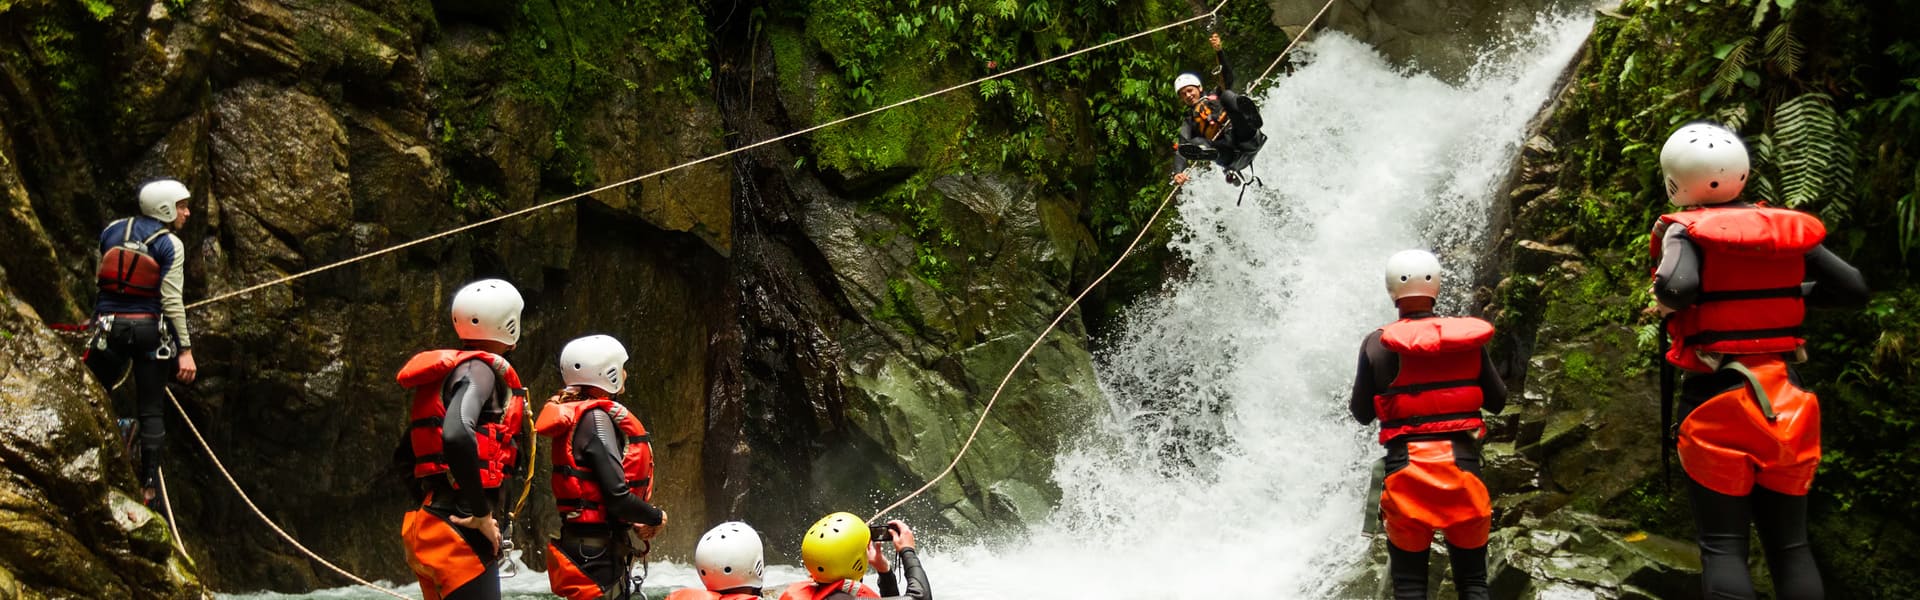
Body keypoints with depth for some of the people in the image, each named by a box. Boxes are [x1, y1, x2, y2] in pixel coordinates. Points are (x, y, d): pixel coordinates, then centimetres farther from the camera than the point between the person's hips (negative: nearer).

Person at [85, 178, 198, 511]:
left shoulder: (112, 231, 5)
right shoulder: (170, 245, -8)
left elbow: (99, 277, 11)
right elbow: (172, 300, -12)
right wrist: (185, 349, -10)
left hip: (110, 326, 2)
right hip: (150, 328, -2)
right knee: (151, 412, 5)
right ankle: (149, 487, 5)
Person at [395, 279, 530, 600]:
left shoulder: (449, 369, 18)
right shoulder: (480, 369, -9)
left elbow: (407, 452, 24)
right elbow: (457, 436, -28)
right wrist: (481, 513, -21)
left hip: (431, 524, 10)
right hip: (461, 535, -10)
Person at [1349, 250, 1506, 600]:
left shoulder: (1378, 345, -4)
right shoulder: (1469, 337, 0)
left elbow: (1362, 414, 4)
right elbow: (1497, 401, 10)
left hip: (1406, 466, -1)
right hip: (1462, 464, 1)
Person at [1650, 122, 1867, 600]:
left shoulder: (1687, 230, -10)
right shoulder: (1788, 229, 4)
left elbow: (1678, 288, -30)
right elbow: (1855, 290, 6)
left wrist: (1663, 297, -7)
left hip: (1716, 397, -4)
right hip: (1783, 395, 4)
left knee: (1723, 546, 0)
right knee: (1790, 544, 10)